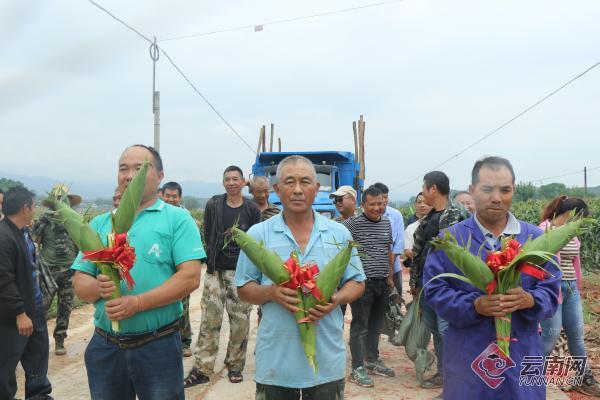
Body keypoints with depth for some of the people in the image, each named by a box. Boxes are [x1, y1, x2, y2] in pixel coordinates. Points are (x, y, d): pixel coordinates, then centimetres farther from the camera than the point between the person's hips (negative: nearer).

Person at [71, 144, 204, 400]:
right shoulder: (99, 223, 9)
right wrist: (98, 287, -15)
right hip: (104, 346, 4)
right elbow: (79, 282, 8)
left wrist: (138, 303, -22)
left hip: (159, 345, -3)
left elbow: (190, 277, -14)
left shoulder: (177, 219, -4)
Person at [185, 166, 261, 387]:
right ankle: (201, 369, 9)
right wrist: (212, 258, 4)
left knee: (240, 321, 5)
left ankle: (235, 366, 20)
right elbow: (207, 235, 7)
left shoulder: (252, 209, -1)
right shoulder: (213, 205, 2)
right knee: (209, 319, 1)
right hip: (216, 270, 1)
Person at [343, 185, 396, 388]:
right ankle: (357, 369, 9)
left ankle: (372, 360, 31)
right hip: (362, 282, -6)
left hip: (383, 283, 6)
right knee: (360, 326, 1)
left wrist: (390, 276, 17)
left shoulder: (386, 223, 11)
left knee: (375, 325, 17)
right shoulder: (352, 224, -10)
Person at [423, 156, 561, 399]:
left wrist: (529, 300, -19)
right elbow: (434, 291, -5)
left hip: (521, 358, 2)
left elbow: (550, 292, 4)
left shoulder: (535, 238, 5)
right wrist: (474, 305, -20)